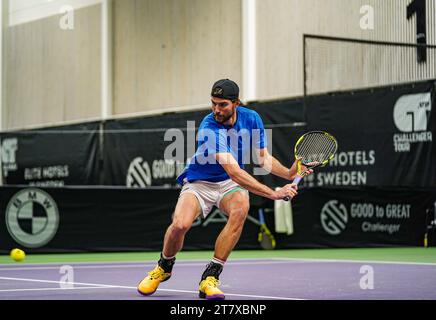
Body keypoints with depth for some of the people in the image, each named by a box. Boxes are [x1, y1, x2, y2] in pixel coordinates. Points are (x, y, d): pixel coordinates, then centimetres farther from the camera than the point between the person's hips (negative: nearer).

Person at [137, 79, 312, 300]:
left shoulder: (251, 119, -9)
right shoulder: (209, 128, -28)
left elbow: (263, 158, 4)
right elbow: (234, 172, -36)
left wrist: (289, 173, -16)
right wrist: (273, 194, -40)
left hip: (230, 184, 3)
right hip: (199, 183, -3)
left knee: (241, 209, -33)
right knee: (180, 225, -29)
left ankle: (209, 279, -25)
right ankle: (164, 267, 8)